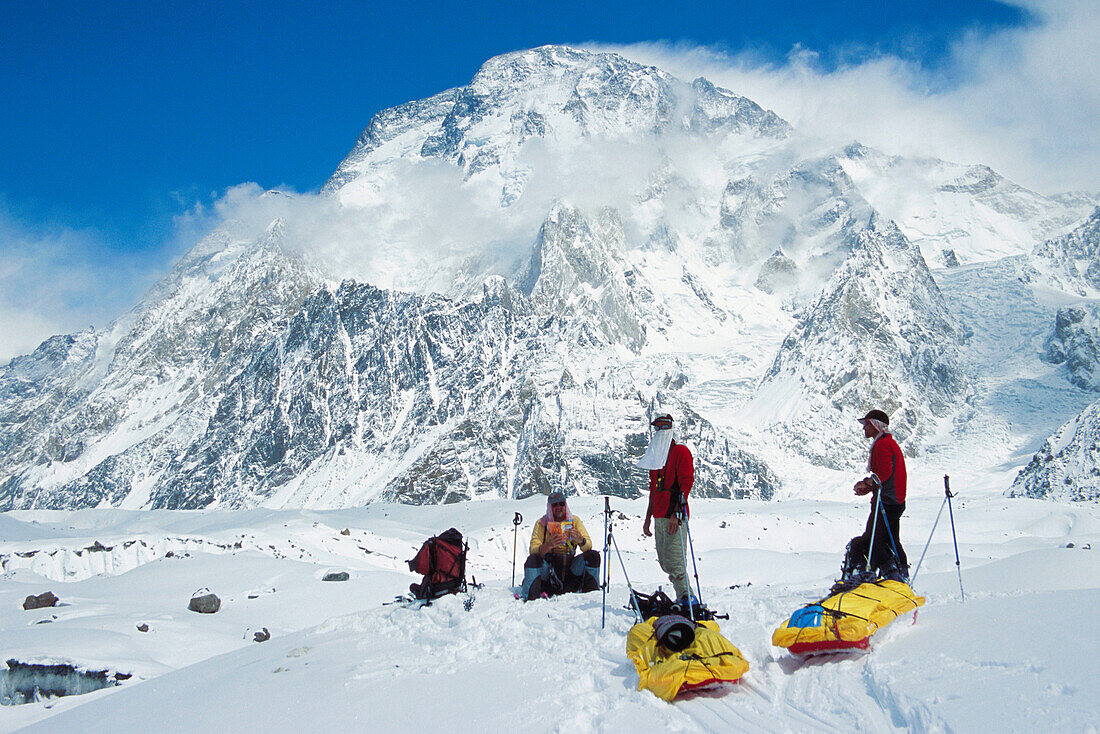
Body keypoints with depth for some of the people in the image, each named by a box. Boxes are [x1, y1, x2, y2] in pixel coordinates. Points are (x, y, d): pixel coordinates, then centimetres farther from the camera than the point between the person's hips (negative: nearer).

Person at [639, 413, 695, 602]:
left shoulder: (681, 451, -3)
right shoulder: (655, 455, 21)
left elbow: (686, 483, -12)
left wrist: (676, 513, -20)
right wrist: (648, 518, 20)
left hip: (674, 516, -8)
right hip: (659, 516, 8)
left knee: (673, 562, -14)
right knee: (664, 562, 8)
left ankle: (686, 597, -11)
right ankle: (684, 597, 15)